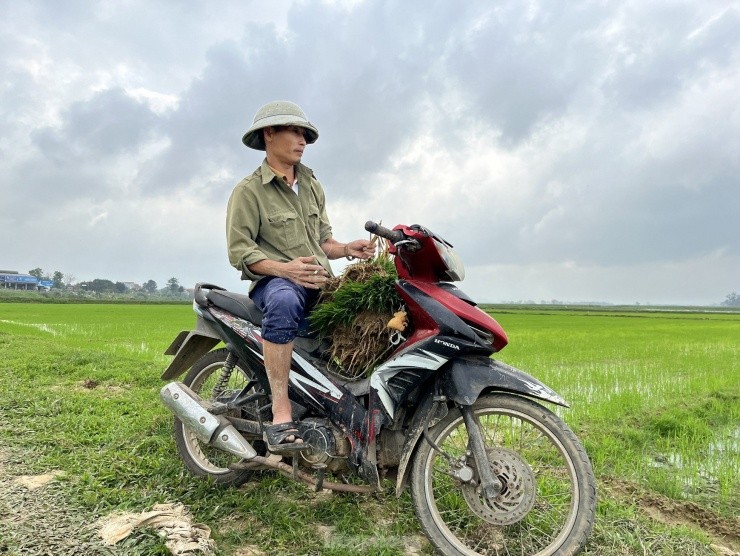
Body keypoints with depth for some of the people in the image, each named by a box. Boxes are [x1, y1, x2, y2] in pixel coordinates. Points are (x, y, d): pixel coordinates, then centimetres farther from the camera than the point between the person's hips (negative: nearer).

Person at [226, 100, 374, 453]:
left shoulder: (312, 186, 20)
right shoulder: (248, 191, 0)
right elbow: (239, 252, -9)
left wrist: (347, 249, -1)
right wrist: (285, 268, -25)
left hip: (321, 281, 6)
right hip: (275, 281, -6)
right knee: (284, 301, -41)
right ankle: (281, 414, -36)